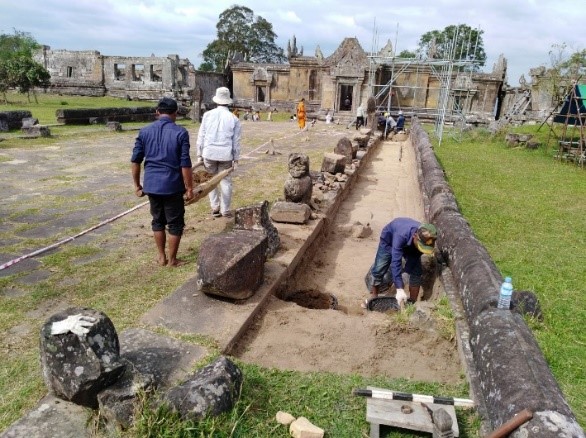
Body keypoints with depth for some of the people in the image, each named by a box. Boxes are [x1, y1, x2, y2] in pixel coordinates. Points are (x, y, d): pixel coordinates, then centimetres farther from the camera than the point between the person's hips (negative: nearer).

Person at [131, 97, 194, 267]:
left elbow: (135, 160, 4)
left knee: (158, 220, 19)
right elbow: (185, 165, -12)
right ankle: (172, 259, 19)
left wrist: (137, 185, 13)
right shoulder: (180, 132, -9)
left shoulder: (145, 131, 4)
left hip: (151, 184, 4)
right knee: (175, 223, 10)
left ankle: (162, 257, 28)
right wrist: (189, 188, -4)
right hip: (172, 185, -4)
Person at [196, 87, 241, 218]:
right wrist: (236, 159, 8)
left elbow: (201, 136, 2)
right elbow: (236, 141, 0)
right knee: (225, 181, 9)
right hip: (225, 154, -1)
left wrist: (199, 154, 9)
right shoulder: (233, 119, -1)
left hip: (209, 153, 1)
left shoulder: (208, 115, 1)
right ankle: (225, 210, 14)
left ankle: (215, 207, 16)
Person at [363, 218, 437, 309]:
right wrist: (400, 289, -54)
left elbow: (413, 262, -23)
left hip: (410, 245, 3)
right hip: (389, 238, -3)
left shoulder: (425, 239, -34)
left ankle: (412, 302, 7)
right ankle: (373, 298, 14)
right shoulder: (401, 235, -49)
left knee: (416, 271, -9)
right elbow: (396, 262, -51)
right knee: (379, 269, -8)